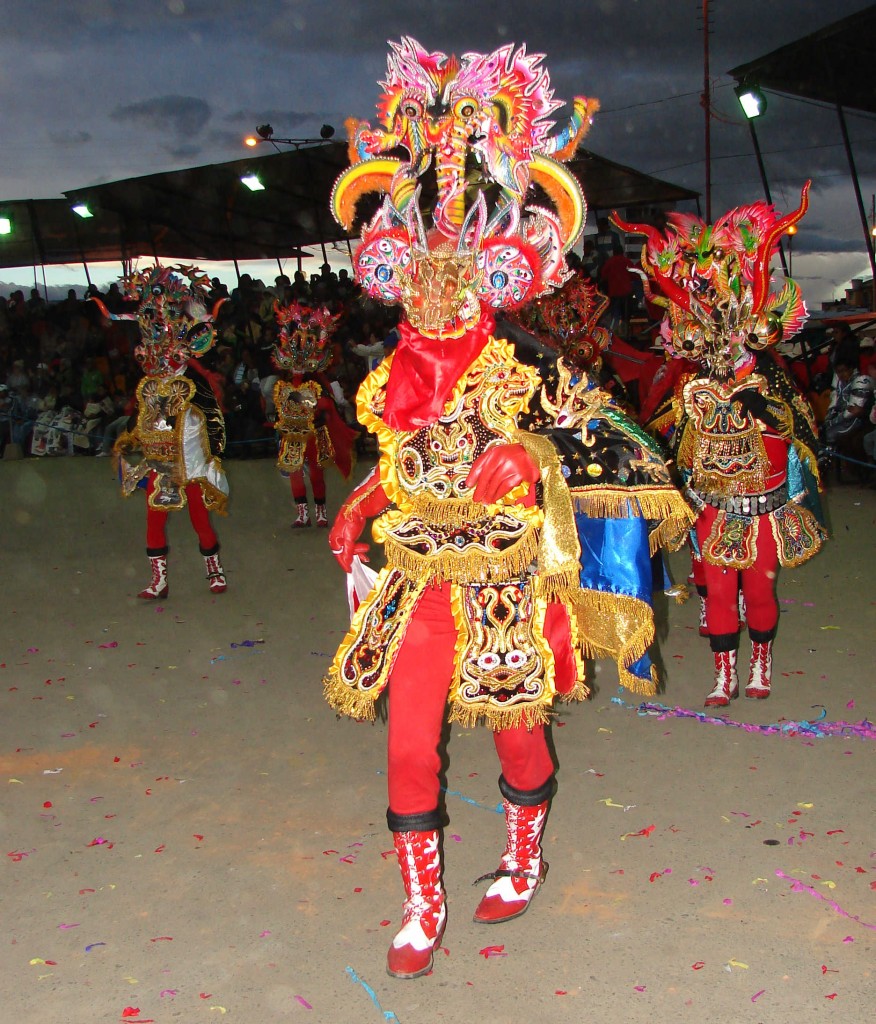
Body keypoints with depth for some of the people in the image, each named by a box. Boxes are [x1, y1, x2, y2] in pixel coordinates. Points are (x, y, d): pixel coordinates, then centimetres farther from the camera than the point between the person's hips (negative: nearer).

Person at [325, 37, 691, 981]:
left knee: (516, 728, 15)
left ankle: (522, 860, 43)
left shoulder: (528, 374, -11)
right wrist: (357, 537, 11)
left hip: (506, 589, -3)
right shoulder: (396, 381, 2)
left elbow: (620, 458, -7)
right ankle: (423, 904, 21)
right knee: (409, 743, 2)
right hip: (418, 586, 3)